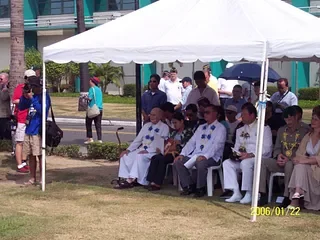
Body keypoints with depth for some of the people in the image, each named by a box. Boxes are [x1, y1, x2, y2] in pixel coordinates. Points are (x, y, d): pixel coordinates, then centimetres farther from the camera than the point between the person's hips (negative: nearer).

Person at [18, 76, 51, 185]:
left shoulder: (44, 97, -7)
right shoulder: (32, 96, 13)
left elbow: (42, 110, -20)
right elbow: (21, 107, 14)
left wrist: (31, 98, -20)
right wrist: (24, 96, -2)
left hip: (37, 131, -7)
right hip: (29, 130, 7)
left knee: (39, 155, -4)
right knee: (31, 155, 10)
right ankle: (32, 178, 17)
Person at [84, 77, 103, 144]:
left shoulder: (92, 89, -8)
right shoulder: (99, 89, 13)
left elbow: (90, 98, -17)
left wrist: (86, 98, 1)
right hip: (100, 109, 6)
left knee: (88, 124, 8)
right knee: (98, 125, 5)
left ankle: (90, 138, 6)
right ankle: (100, 139, -1)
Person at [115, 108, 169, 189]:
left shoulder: (164, 127, -2)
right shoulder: (146, 126, 17)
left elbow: (162, 144, -12)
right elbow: (137, 140, 17)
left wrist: (147, 151, -21)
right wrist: (128, 149, 1)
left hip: (154, 152, -7)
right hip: (142, 150, 7)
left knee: (140, 157, -35)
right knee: (125, 156, -15)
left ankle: (131, 180, -31)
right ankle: (127, 179, -21)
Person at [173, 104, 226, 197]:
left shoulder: (220, 128, 1)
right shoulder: (201, 127, 23)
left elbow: (217, 145, -13)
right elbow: (191, 142, 18)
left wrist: (205, 156, -28)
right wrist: (182, 154, 2)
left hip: (211, 157, -6)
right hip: (195, 155, 7)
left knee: (201, 163, -38)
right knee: (177, 162, -13)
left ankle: (200, 189, -15)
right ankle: (189, 186, -5)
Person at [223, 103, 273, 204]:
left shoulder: (264, 128, 1)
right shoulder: (240, 130, 22)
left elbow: (267, 148, -9)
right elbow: (237, 147, 21)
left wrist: (250, 155, -20)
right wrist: (235, 153, -5)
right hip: (242, 158, 6)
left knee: (245, 163, -36)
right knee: (227, 163, -18)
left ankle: (248, 194, -28)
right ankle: (236, 193, -21)